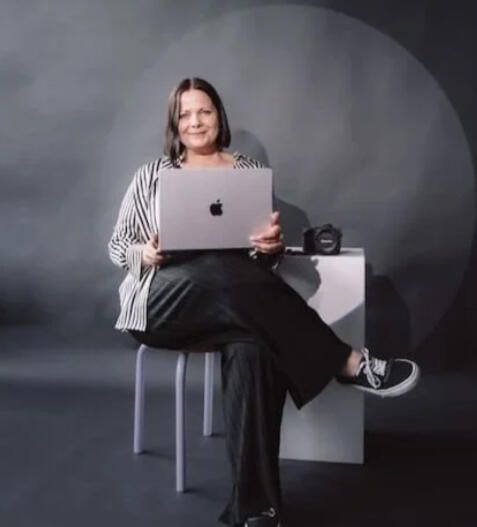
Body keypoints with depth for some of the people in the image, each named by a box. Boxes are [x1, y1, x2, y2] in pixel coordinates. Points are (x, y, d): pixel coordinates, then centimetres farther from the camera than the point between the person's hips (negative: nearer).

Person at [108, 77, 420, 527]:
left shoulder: (249, 170, 14)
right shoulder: (152, 174, 13)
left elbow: (265, 257, 11)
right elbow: (117, 247, 12)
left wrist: (274, 245, -15)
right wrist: (144, 254, -12)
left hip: (235, 303, 1)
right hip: (162, 302, -1)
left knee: (252, 350, -37)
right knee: (221, 271, -37)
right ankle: (348, 363, -27)